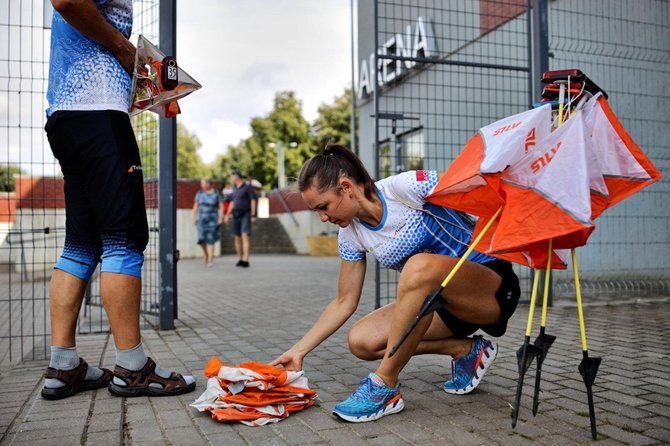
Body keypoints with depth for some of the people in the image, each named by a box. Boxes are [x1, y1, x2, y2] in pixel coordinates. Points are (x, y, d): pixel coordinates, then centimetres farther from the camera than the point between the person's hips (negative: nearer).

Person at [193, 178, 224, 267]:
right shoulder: (200, 193, 4)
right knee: (202, 239, -5)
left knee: (210, 240, -6)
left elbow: (221, 206, -2)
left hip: (213, 219, -2)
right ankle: (206, 255, 21)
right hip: (202, 219, 2)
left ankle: (210, 259, -1)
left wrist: (221, 218, -11)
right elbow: (196, 206, 8)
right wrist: (194, 217, 4)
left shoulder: (216, 193, -3)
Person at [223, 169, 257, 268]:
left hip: (246, 215, -7)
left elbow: (253, 201, -10)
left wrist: (253, 215, -16)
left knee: (245, 236, -17)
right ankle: (240, 259, 13)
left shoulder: (248, 187, -7)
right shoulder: (235, 189, 14)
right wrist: (227, 215, 13)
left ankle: (246, 260, -23)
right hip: (236, 215, 7)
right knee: (237, 238, 4)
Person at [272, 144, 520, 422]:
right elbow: (344, 303, 7)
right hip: (444, 302, 7)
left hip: (494, 288, -7)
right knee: (360, 341, -11)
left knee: (419, 265, -37)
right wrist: (299, 351, 6)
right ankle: (465, 351, 3)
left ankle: (384, 387, -24)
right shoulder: (351, 236, 0)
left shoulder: (407, 186, -19)